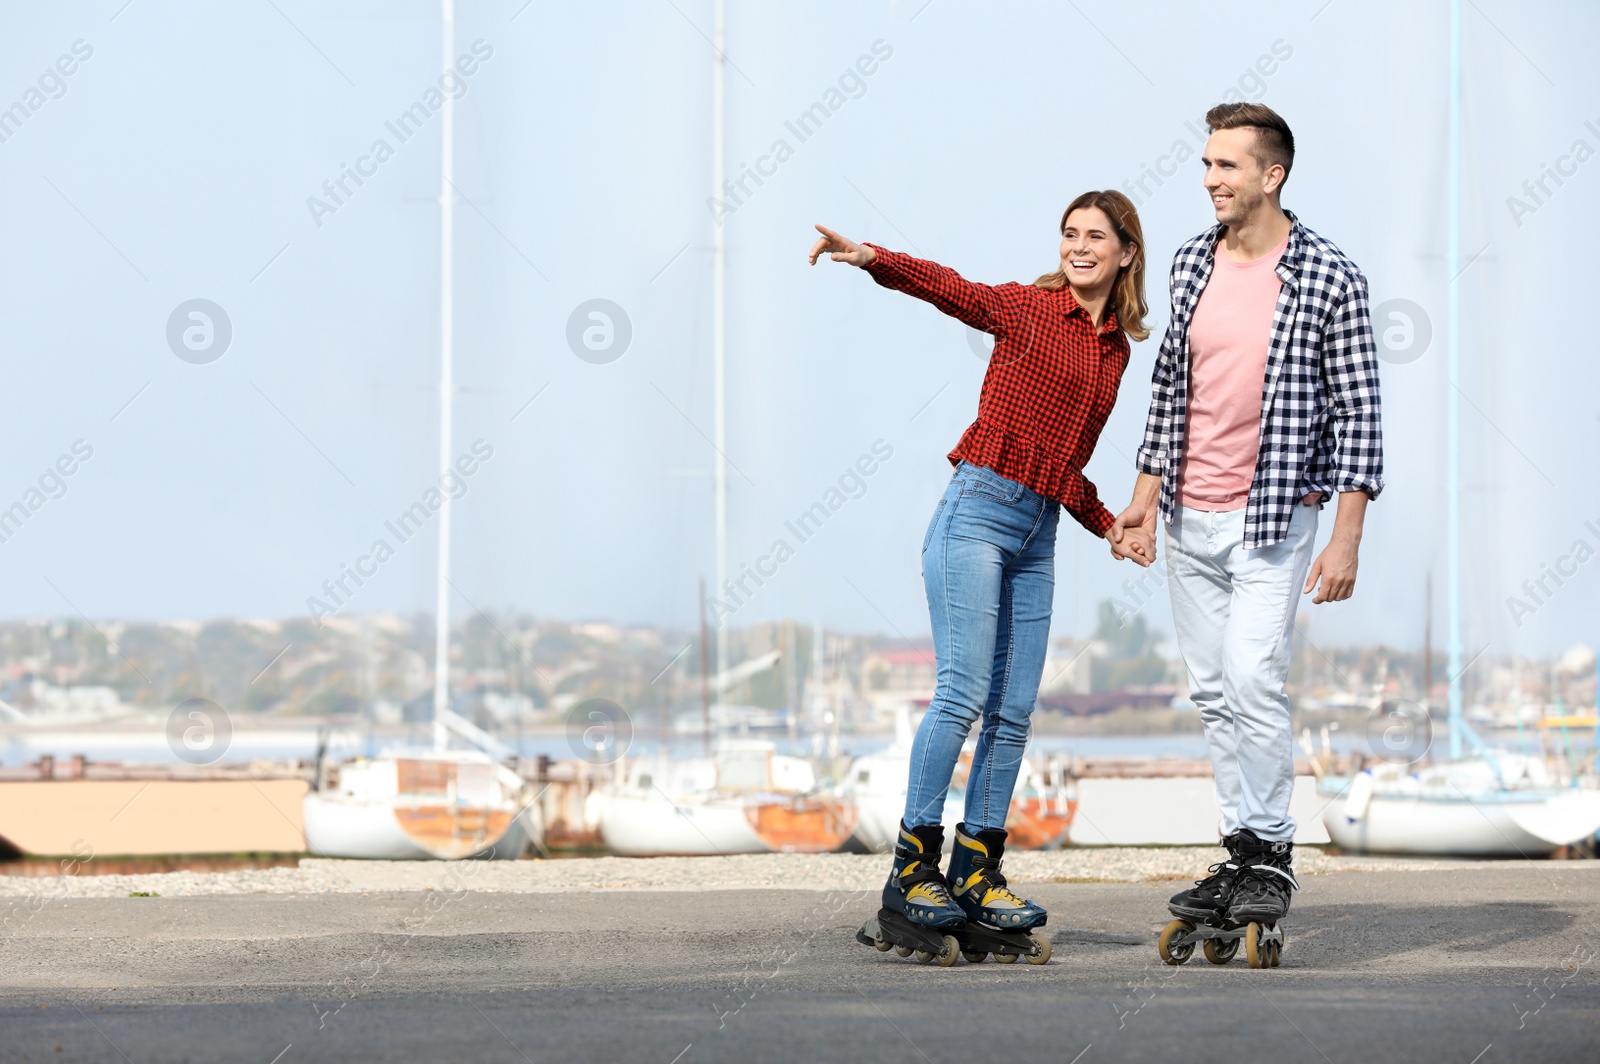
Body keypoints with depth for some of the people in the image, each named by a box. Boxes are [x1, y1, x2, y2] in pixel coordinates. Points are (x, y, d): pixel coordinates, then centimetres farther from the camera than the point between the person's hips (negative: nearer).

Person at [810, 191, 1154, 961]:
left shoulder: (1116, 349, 17)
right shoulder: (1028, 308, 1)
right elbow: (945, 287, -17)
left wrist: (1110, 530, 13)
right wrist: (869, 258, -34)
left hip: (1038, 532, 6)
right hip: (978, 510, -6)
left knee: (1014, 709, 4)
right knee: (964, 693, -12)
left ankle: (976, 874, 10)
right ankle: (911, 871, -7)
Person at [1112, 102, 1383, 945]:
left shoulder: (1329, 278, -9)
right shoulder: (1191, 263, 7)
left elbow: (1357, 409, -8)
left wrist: (1346, 539, -13)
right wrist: (1147, 490, 14)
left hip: (1274, 517, -6)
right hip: (1189, 519, 6)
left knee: (1251, 679, -15)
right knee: (1212, 692, 7)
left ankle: (1271, 853, -2)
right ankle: (1242, 853, 15)